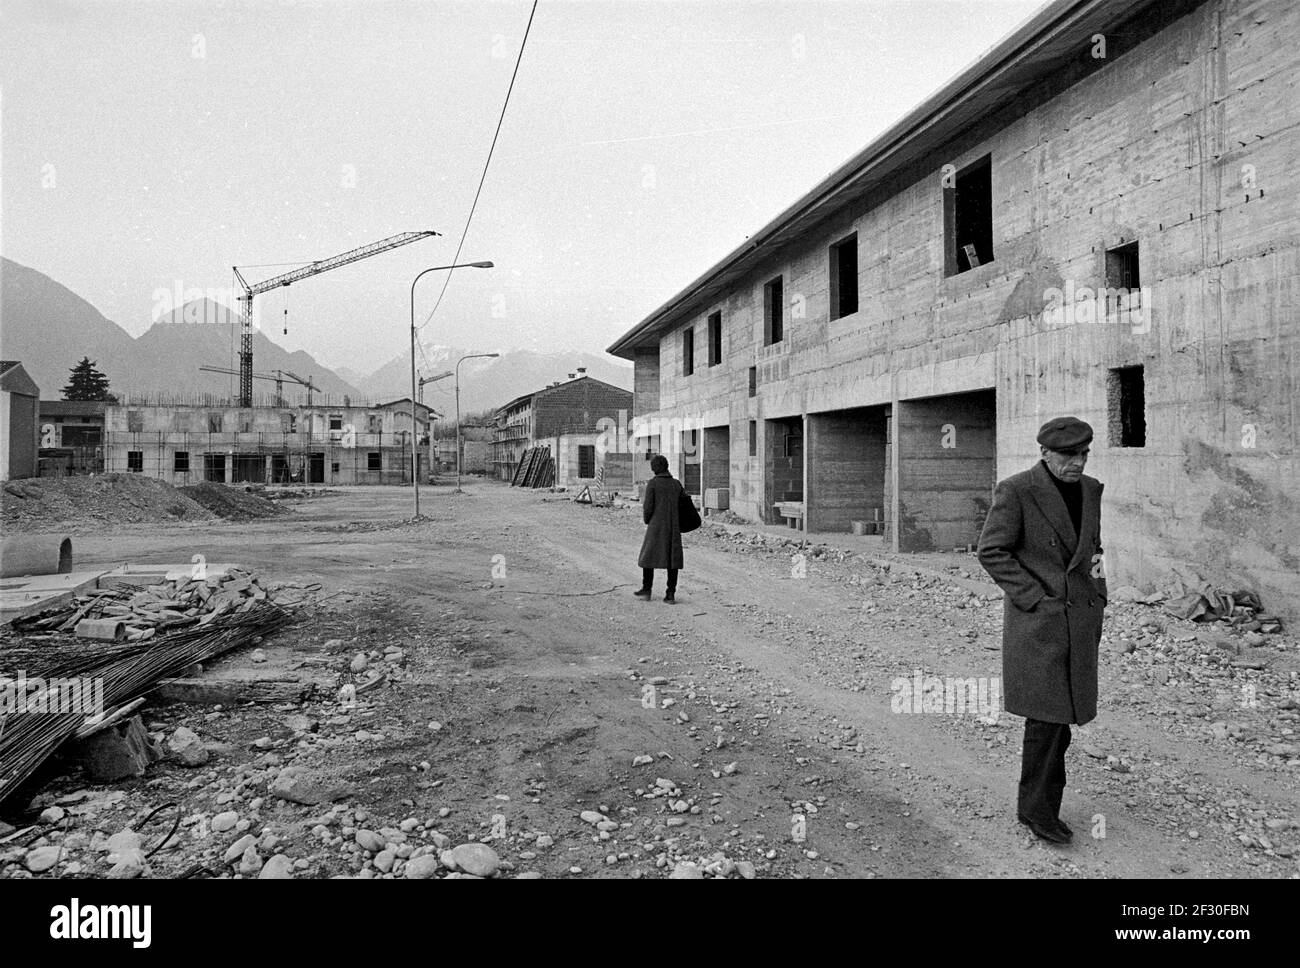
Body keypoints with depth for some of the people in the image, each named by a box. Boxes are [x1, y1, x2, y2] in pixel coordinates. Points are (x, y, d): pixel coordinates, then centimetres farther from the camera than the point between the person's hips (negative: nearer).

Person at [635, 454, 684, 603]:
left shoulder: (652, 483, -8)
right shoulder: (677, 483, 5)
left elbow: (648, 506, -9)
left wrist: (647, 521, 9)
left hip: (656, 527, -4)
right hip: (674, 528, 4)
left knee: (649, 556, 10)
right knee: (672, 559, 4)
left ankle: (646, 590, 16)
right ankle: (671, 594, 2)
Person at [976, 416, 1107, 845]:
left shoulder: (1090, 489, 9)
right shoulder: (1015, 491, -12)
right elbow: (992, 552, -11)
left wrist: (1097, 600, 12)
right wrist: (1036, 599, -14)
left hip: (1080, 619, 7)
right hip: (1037, 619, -6)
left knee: (1060, 714, 11)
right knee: (1048, 715, -5)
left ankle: (1042, 804, 23)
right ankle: (1036, 806, 11)